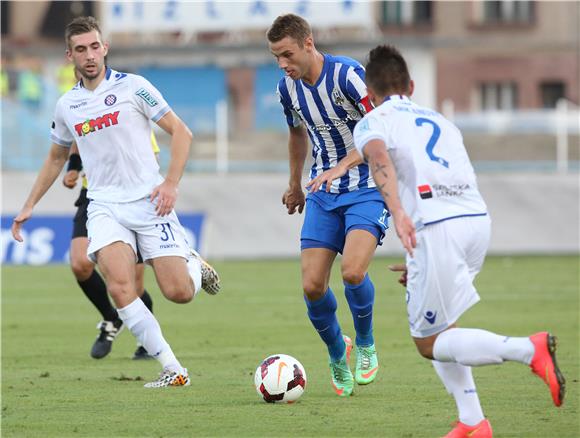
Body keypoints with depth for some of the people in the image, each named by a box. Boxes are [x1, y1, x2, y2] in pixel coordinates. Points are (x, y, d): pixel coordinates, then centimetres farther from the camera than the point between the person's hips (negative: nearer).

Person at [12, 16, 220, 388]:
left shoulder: (133, 87, -1)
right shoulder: (67, 105, 11)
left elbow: (181, 133, 0)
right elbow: (56, 158, 28)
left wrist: (171, 184, -11)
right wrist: (30, 206, 25)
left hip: (149, 203, -2)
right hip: (105, 207, 2)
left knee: (179, 292, -10)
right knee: (120, 287, -23)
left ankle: (194, 264, 29)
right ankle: (173, 370, -18)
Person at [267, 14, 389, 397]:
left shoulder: (347, 75, -19)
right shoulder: (288, 88, 1)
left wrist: (341, 166, -30)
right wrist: (295, 186, 32)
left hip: (367, 188, -6)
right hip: (323, 194, 6)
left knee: (353, 271, -25)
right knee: (312, 286, -6)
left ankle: (366, 345, 2)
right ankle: (337, 354, 20)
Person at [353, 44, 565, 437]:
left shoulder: (373, 122, 11)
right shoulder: (441, 122, 30)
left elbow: (379, 158, -14)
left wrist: (398, 213, -30)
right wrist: (422, 264, 40)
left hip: (436, 226, -6)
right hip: (479, 218, 6)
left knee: (429, 343, 3)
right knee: (436, 323, 24)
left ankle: (530, 350, -17)